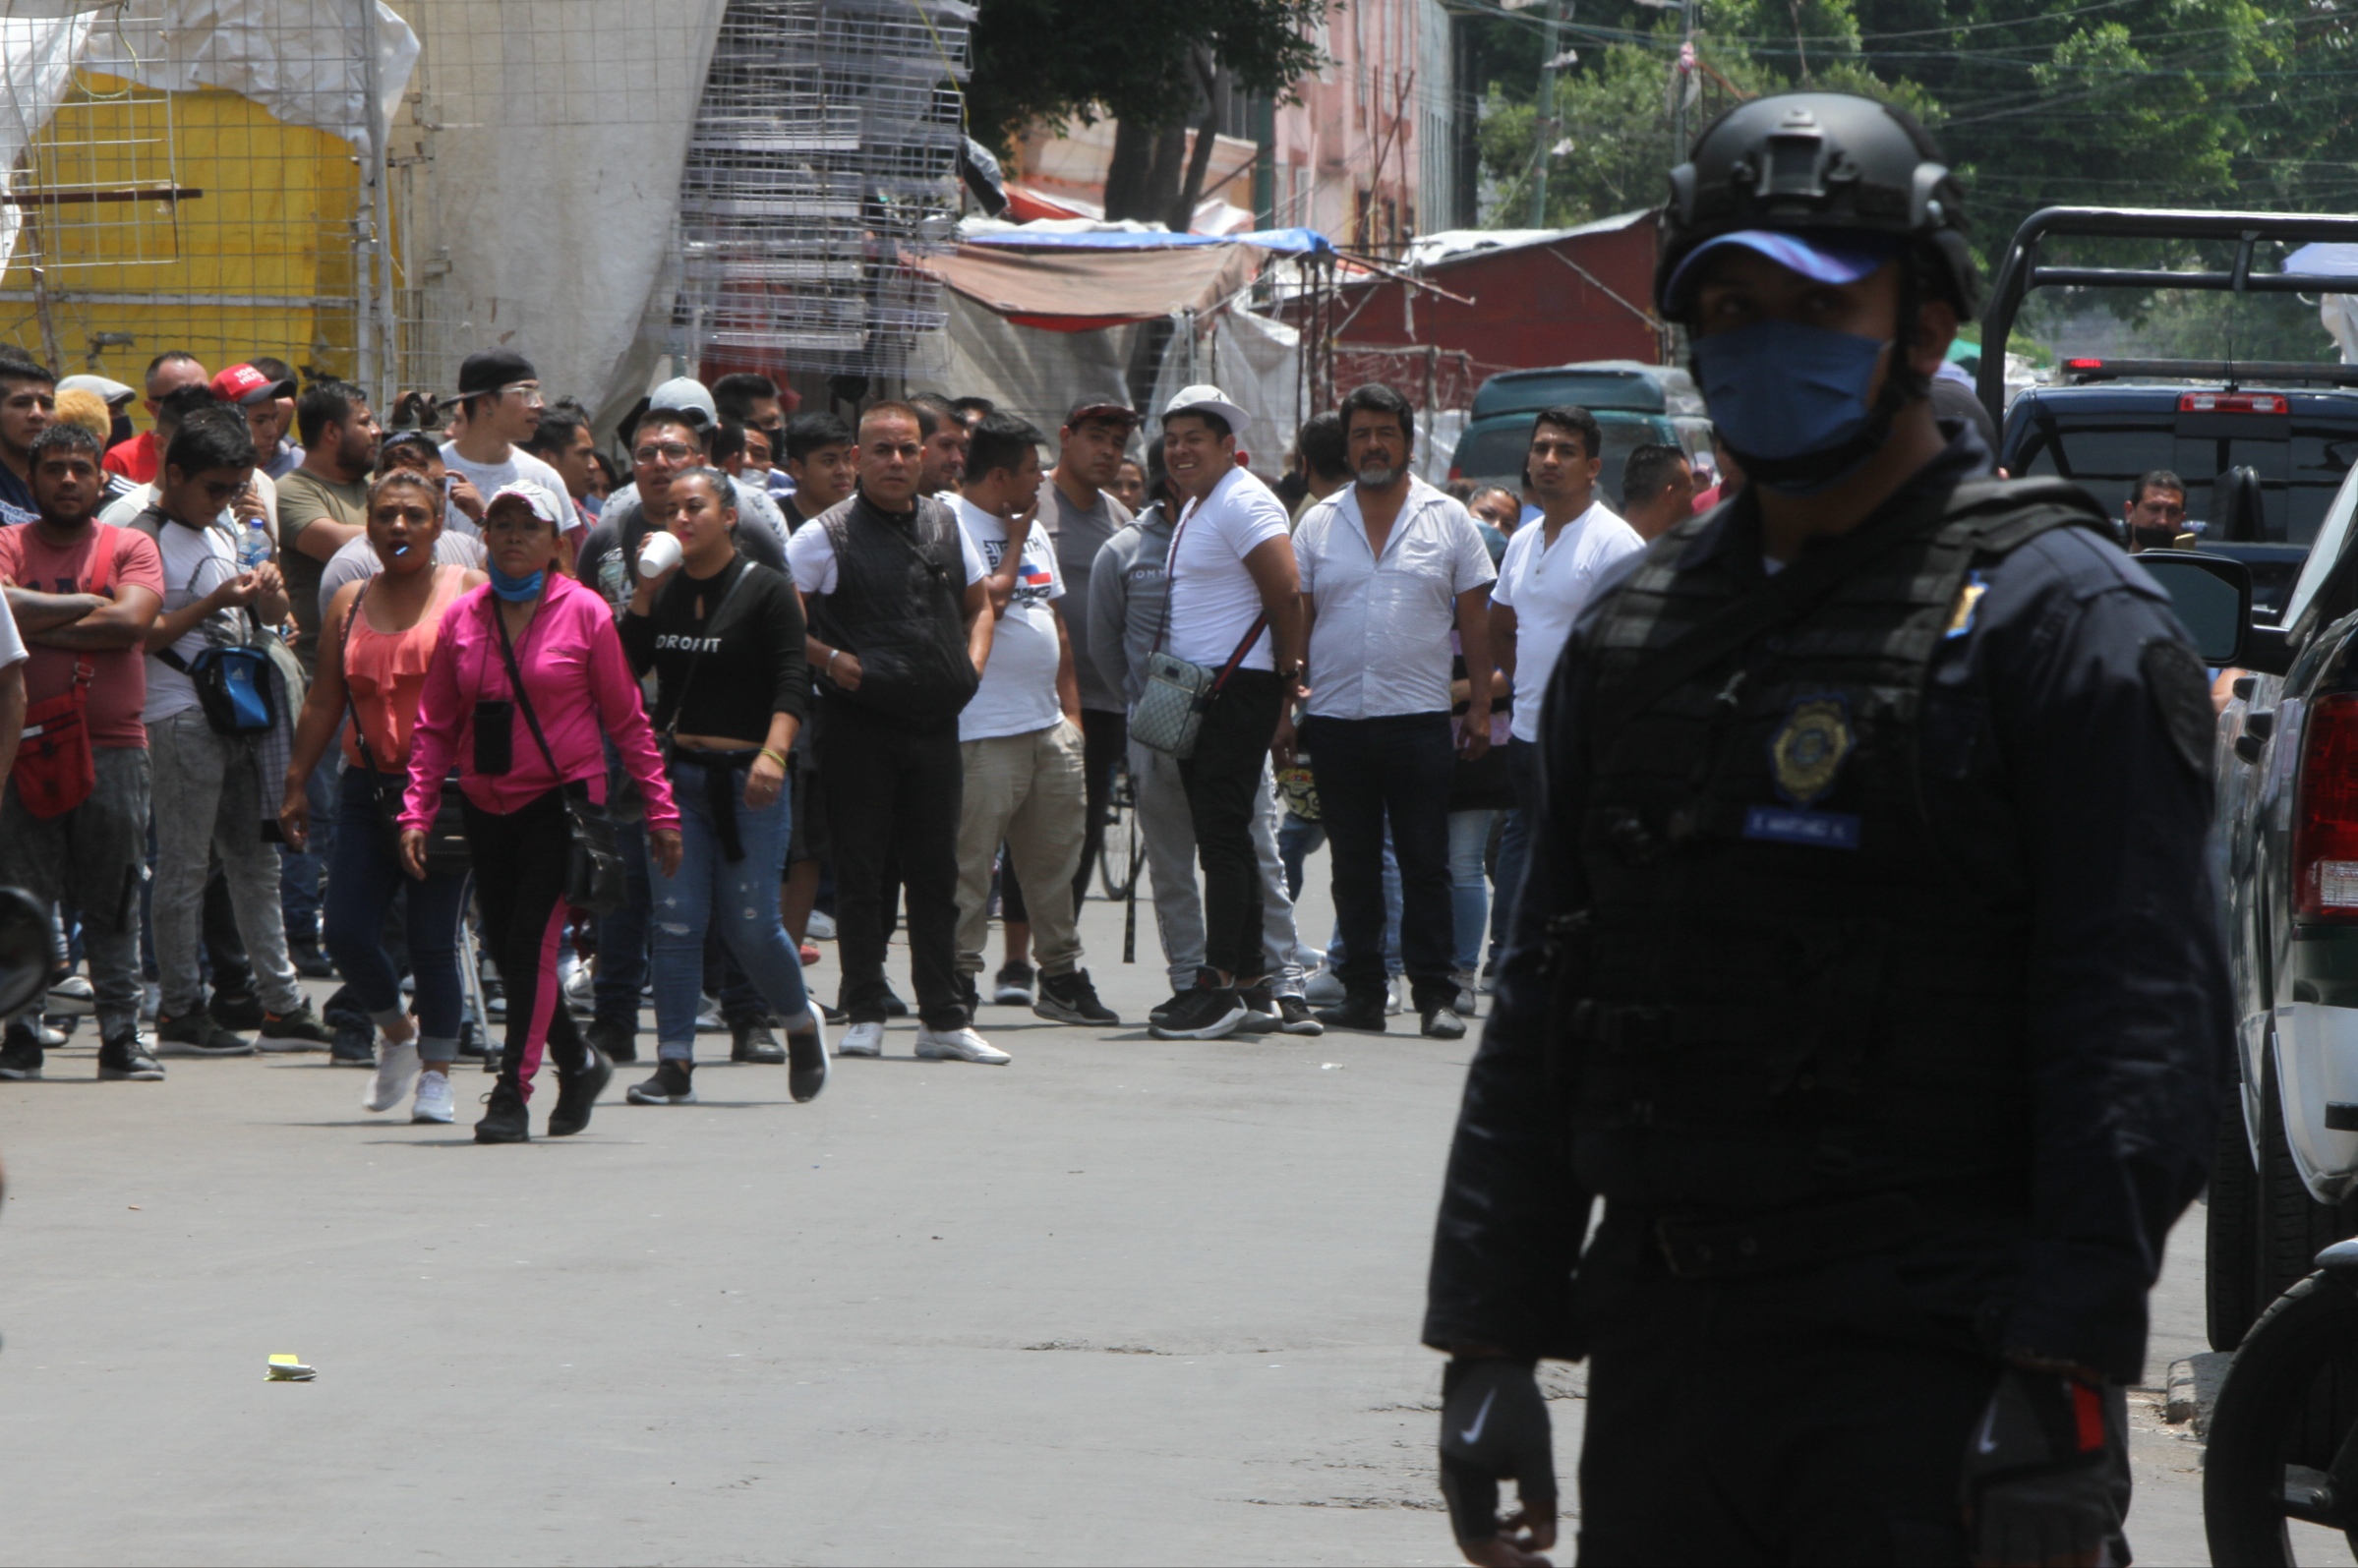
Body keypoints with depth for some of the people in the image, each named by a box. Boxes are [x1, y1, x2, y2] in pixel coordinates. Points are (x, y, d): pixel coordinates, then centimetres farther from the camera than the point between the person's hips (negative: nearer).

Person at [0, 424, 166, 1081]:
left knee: (114, 905, 3)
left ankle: (121, 1037, 6)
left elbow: (132, 621, -8)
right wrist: (84, 606, -8)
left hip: (113, 746, 1)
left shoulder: (130, 547, 8)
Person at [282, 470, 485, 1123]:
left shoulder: (471, 592, 1)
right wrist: (296, 785, 13)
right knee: (347, 933, -4)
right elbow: (324, 701, 16)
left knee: (431, 940, -5)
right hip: (368, 787, 4)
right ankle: (397, 1033, 22)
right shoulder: (350, 602, 13)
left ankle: (436, 1074, 9)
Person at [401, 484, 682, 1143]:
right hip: (487, 808, 4)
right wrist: (417, 812, 0)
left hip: (562, 799, -4)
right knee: (505, 948, 8)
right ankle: (579, 1064, 30)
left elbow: (626, 719, 0)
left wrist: (661, 809, -2)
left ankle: (512, 1094, -10)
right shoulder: (463, 618, 5)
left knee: (532, 941, -14)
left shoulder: (583, 612, -4)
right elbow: (434, 725, 8)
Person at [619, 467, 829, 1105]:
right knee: (676, 921, -4)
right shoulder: (664, 591, 12)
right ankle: (674, 1064, -3)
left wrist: (773, 753, -24)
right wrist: (645, 593, -4)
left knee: (749, 924, -3)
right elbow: (625, 666, 4)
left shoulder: (767, 591, -2)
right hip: (678, 772, 4)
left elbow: (792, 681, -9)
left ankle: (802, 1023, 24)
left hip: (748, 776, -4)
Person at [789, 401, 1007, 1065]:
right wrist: (831, 660, -14)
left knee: (937, 872, 7)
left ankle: (944, 1019, 11)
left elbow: (978, 604, 25)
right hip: (859, 728, -4)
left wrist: (973, 663, 8)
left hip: (935, 724, 4)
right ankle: (864, 1016, 5)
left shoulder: (946, 525, 12)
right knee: (860, 872, 0)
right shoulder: (827, 535, -3)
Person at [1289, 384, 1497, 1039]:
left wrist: (1481, 704, 0)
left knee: (1426, 864, -4)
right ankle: (1361, 992, 11)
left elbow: (1475, 616, 6)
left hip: (1420, 718, -2)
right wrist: (1282, 708, 1)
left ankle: (1435, 995, -3)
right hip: (1335, 717, 2)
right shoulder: (1319, 524, 10)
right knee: (1353, 865, 6)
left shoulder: (1447, 520, 6)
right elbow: (1293, 617, 9)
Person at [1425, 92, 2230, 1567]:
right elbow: (1542, 1006, 19)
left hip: (1931, 1374, -6)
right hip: (1664, 1357, 6)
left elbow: (2145, 1031, -11)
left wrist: (2062, 1383, -19)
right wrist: (1489, 1337, 11)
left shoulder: (2060, 616, -4)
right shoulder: (1640, 627, 16)